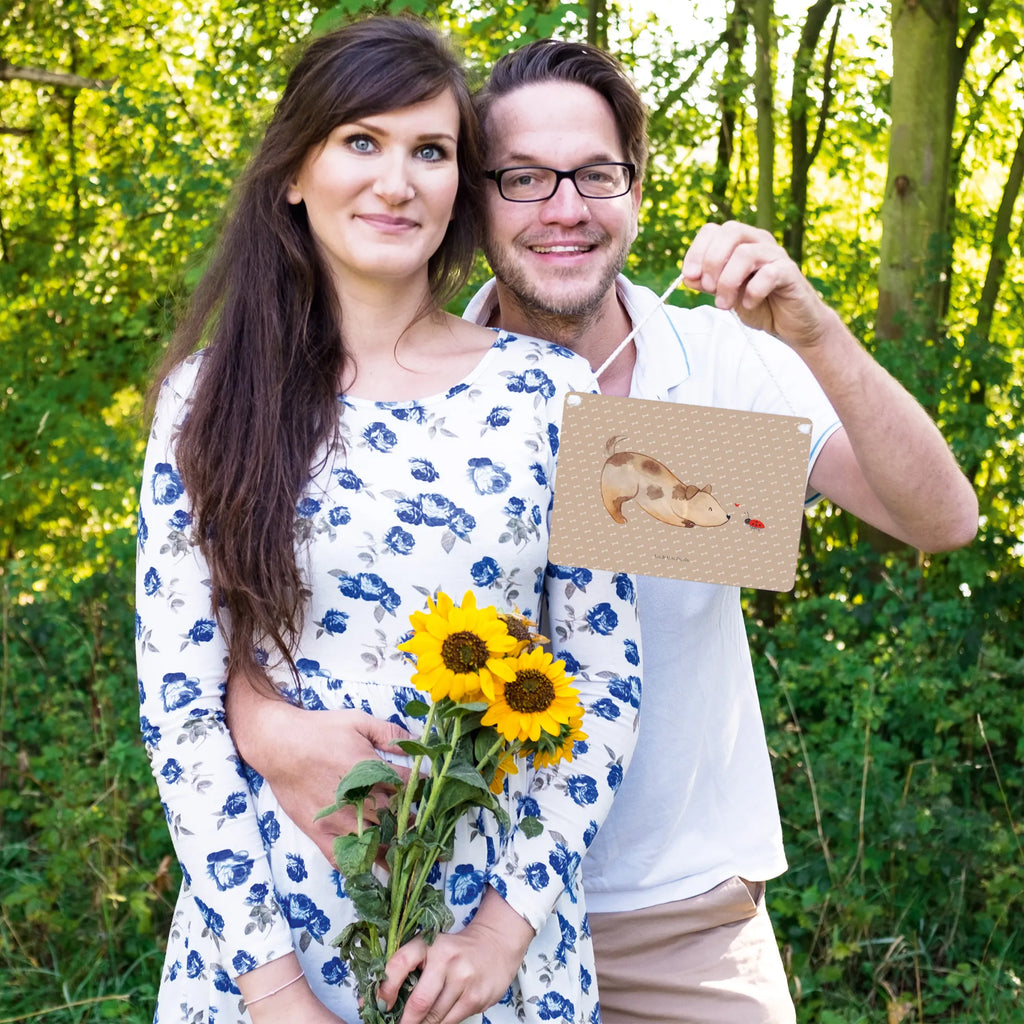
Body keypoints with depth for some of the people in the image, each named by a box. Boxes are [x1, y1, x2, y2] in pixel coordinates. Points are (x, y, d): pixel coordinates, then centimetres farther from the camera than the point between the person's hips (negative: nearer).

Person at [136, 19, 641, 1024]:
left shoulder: (550, 390, -3)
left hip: (494, 929, 1)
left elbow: (606, 679, -1)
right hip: (267, 921, 0)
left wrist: (513, 916, -9)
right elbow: (178, 700, -6)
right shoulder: (213, 396, -4)